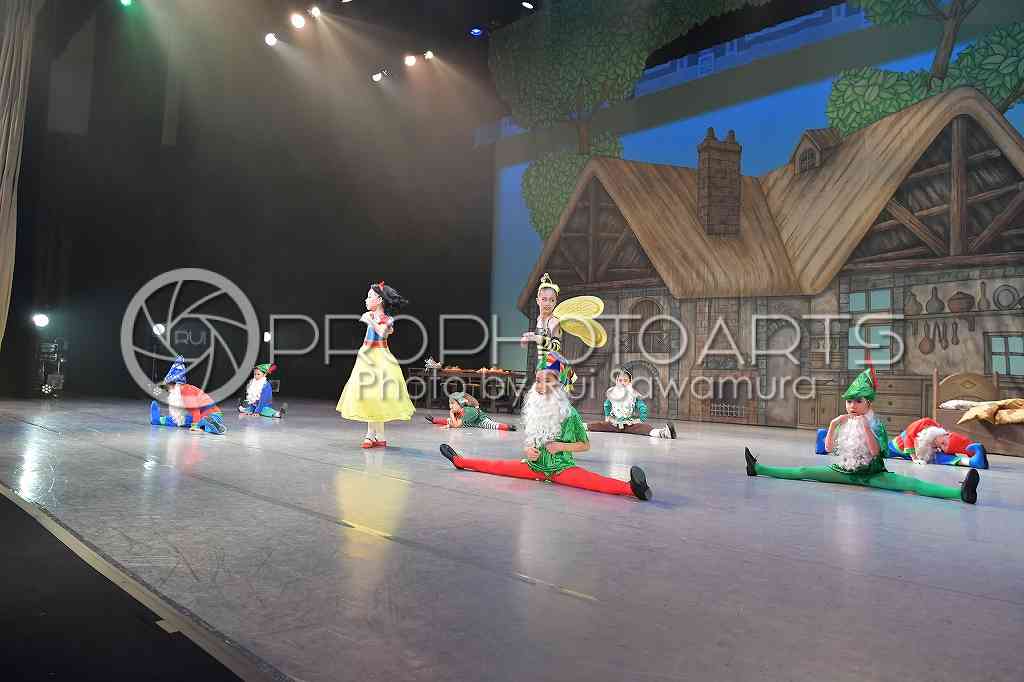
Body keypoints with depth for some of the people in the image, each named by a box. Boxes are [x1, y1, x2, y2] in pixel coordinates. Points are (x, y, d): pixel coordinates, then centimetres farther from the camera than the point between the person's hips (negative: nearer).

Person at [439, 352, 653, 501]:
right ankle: (459, 461, 24)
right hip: (535, 465, 7)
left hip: (562, 468, -6)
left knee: (591, 480, -34)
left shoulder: (570, 415, -11)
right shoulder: (533, 411, 5)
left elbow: (585, 445, -3)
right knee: (497, 466, 5)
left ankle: (630, 488, -59)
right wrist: (527, 451, -6)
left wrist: (561, 446, -17)